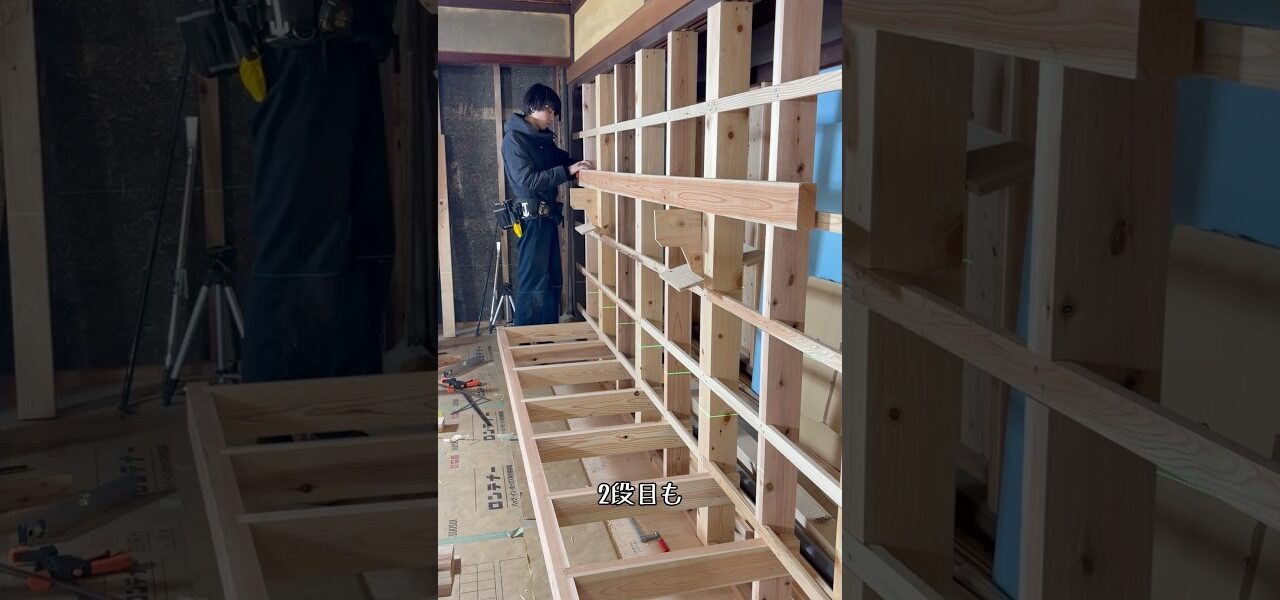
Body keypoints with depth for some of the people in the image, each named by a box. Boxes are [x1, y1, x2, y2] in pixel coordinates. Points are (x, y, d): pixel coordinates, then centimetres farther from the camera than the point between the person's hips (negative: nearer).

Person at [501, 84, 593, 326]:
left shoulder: (544, 137, 13)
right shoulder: (514, 138, -12)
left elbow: (560, 159, 28)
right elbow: (528, 180, -20)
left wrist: (577, 164, 7)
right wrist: (568, 170, -21)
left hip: (548, 217, 9)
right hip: (531, 219, -9)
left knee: (552, 280, 13)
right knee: (532, 283, -6)